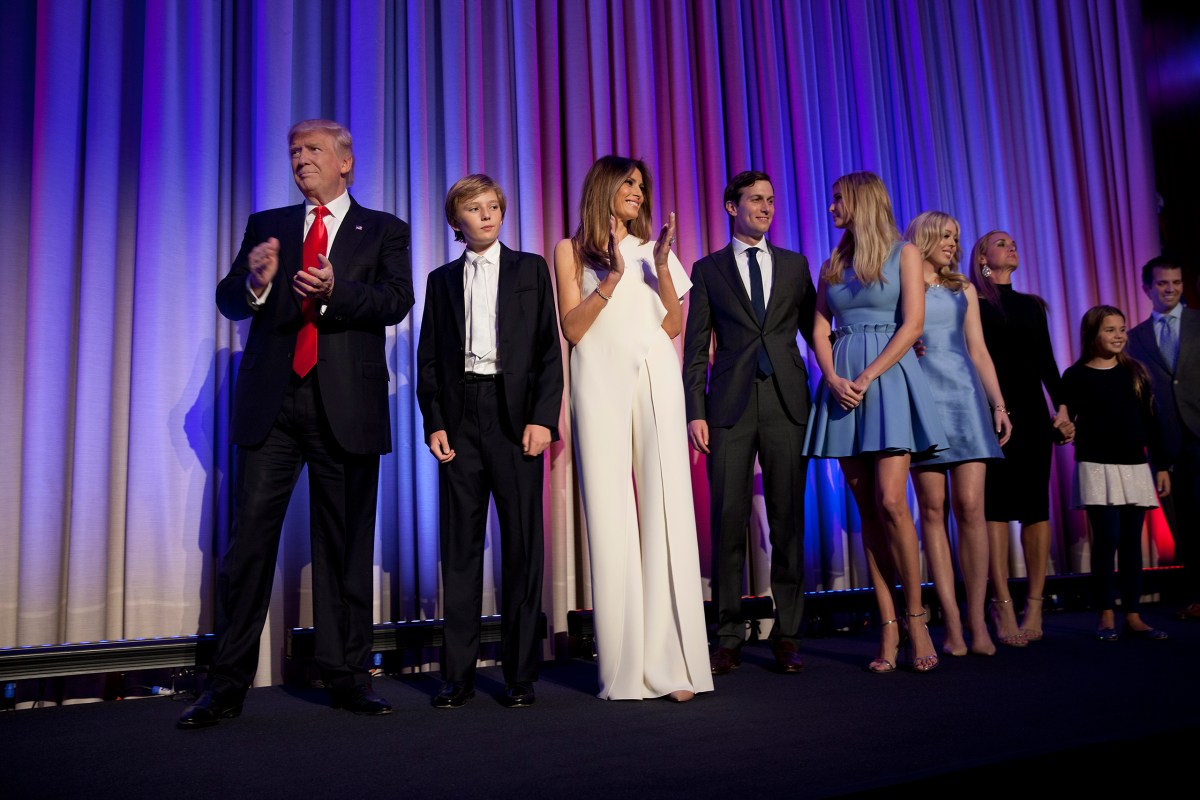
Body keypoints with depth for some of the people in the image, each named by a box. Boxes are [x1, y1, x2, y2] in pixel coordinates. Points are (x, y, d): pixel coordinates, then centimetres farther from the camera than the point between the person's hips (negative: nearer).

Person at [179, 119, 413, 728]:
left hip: (347, 404, -1)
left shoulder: (384, 231, 12)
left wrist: (335, 289, -21)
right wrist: (254, 284, -13)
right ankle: (228, 682, 5)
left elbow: (397, 301, -4)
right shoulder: (265, 225, 18)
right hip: (271, 401, 2)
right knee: (250, 534, -2)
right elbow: (228, 299, 10)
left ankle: (346, 674, 12)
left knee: (346, 541, 3)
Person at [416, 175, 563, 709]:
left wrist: (542, 418, -8)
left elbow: (549, 349, 3)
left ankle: (520, 673, 9)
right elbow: (428, 359, 12)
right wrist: (434, 423, -1)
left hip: (515, 415, -2)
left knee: (522, 544, 0)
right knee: (460, 546, 3)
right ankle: (458, 674, 11)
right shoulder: (442, 280, 16)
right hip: (460, 418, 2)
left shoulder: (531, 269, 10)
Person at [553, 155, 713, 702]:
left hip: (655, 377, 2)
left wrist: (662, 269, -1)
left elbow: (674, 326, 12)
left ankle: (672, 662, -5)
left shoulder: (652, 247, 21)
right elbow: (572, 328, 2)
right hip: (601, 380, -2)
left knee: (666, 510, -7)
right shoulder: (572, 250, 15)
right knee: (610, 515, -6)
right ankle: (625, 667, -1)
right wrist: (613, 276, -7)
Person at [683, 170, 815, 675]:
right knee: (727, 520, -1)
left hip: (787, 403, 1)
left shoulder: (795, 265, 15)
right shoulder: (708, 269, 10)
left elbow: (814, 329, 14)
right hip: (730, 405, -1)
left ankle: (786, 635, 12)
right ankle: (728, 637, 9)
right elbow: (696, 347, 6)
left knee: (788, 520, 3)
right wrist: (695, 411, -3)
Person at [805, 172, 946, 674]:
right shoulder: (832, 264, 17)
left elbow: (912, 323, -5)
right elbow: (820, 330, 11)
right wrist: (833, 377, -7)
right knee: (867, 510, 2)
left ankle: (915, 618, 1)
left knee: (890, 501, -15)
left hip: (888, 379, -4)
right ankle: (888, 627, 6)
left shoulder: (903, 253, 5)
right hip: (842, 385, 4)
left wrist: (867, 377, -13)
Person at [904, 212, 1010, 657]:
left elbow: (979, 351, 15)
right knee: (933, 508, -3)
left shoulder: (963, 290, 18)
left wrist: (998, 404, 8)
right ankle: (952, 623, 1)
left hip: (965, 396, 3)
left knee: (970, 506, -6)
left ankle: (977, 621, -1)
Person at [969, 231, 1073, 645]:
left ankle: (1034, 606, 1)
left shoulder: (1031, 305, 19)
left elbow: (1047, 363, 15)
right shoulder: (972, 302, 6)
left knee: (1035, 502, -1)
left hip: (1031, 410, 4)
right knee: (995, 502, -8)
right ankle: (1003, 606, -8)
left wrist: (1061, 407, 2)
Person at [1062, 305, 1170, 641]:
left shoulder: (1135, 372, 11)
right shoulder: (1076, 375, 0)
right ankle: (1106, 616, 3)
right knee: (1107, 538, -7)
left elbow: (1149, 422, 12)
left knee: (1132, 541, 6)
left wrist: (1161, 466, 10)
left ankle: (1133, 616, 12)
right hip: (1097, 466, -4)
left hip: (1134, 466, 4)